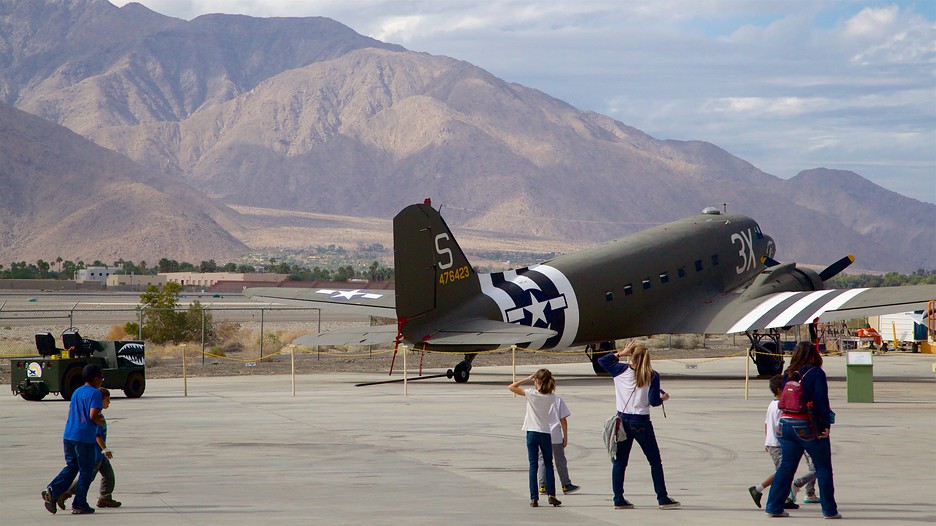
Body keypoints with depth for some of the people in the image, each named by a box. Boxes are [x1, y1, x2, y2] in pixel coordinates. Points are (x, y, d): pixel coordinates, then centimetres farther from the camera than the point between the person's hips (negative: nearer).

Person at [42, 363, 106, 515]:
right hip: (85, 438, -7)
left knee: (71, 466, 15)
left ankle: (52, 491, -5)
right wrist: (101, 422, 3)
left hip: (69, 435, 7)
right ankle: (79, 504, 6)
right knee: (86, 471, 4)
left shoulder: (76, 392, 16)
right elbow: (93, 416, -18)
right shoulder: (96, 393, -8)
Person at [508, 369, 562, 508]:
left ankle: (534, 498, -2)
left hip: (532, 433, -2)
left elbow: (511, 387, -4)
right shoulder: (551, 397, -3)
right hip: (546, 433, 2)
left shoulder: (531, 394, -10)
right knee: (548, 464, 15)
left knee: (533, 465, 2)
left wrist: (527, 379, 0)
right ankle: (551, 494, 7)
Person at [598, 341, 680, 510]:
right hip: (641, 423, -2)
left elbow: (602, 360, 13)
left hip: (622, 420, 3)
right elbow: (654, 401, -12)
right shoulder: (652, 376, -8)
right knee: (655, 461, 8)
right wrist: (664, 398, 9)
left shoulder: (621, 370, -2)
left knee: (619, 461, 9)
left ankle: (618, 499, 7)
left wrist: (621, 353, 12)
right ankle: (662, 499, 8)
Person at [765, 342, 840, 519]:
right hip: (808, 426, -5)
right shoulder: (816, 373, -9)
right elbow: (822, 400, -14)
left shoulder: (788, 374, 7)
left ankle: (774, 506, 8)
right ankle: (829, 510, 7)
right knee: (823, 468, 5)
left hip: (786, 423, 5)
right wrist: (826, 424, -12)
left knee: (786, 466, 11)